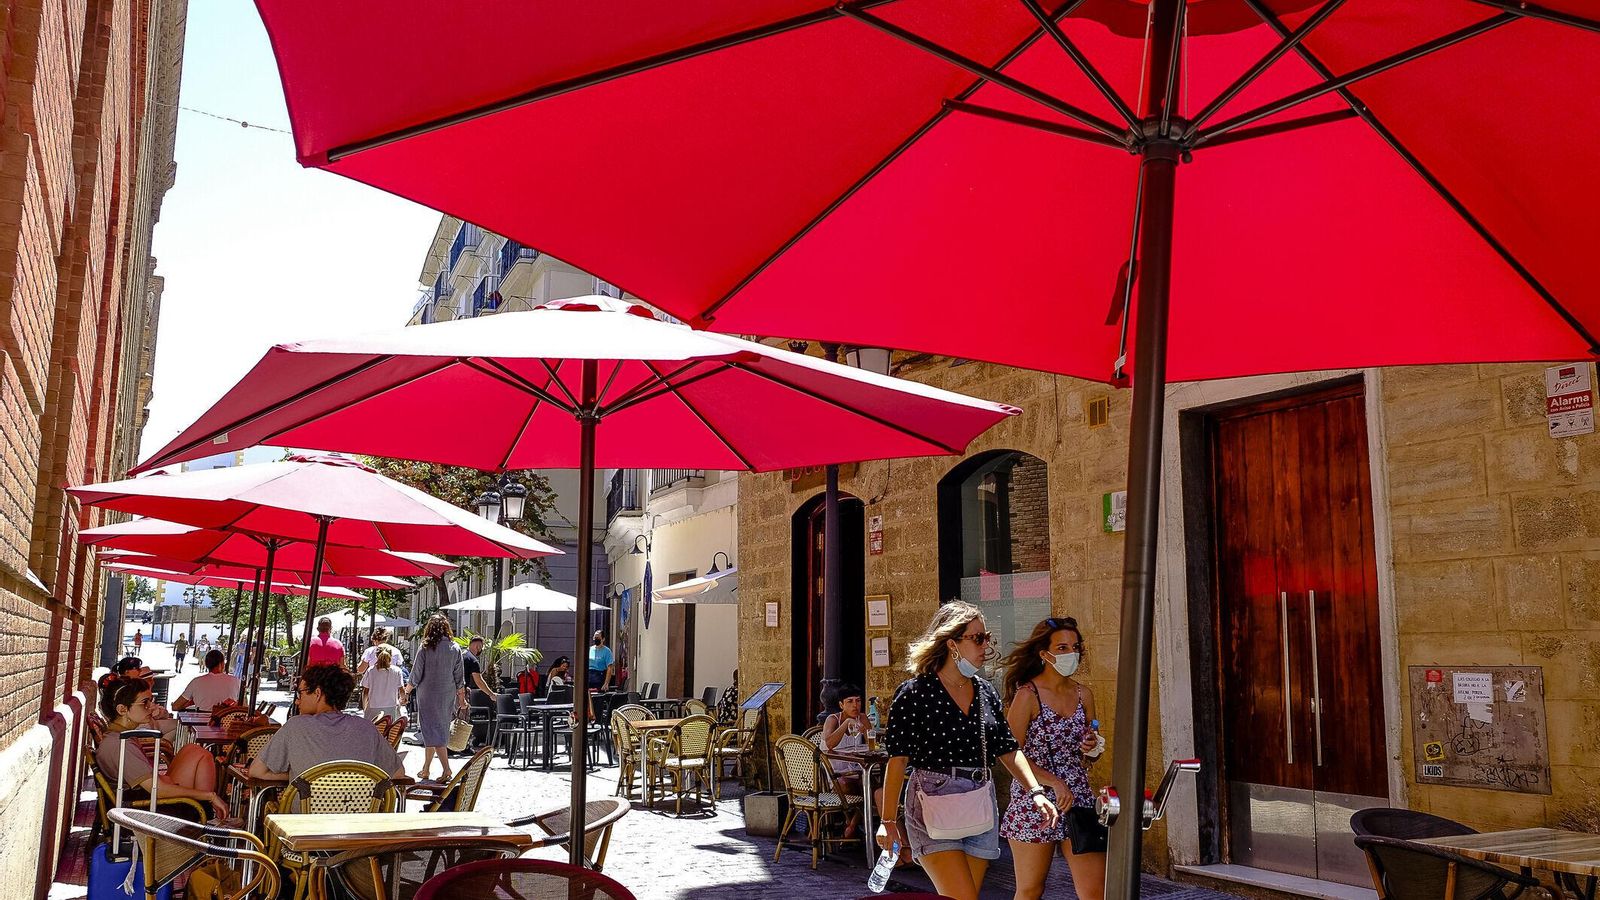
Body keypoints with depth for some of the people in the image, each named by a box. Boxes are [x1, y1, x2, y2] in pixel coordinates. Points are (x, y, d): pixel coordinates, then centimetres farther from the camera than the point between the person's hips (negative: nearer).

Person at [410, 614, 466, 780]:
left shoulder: (425, 648, -10)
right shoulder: (455, 648, 0)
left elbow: (416, 675, -5)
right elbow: (460, 678, 4)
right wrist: (461, 698, 13)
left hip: (428, 695, -4)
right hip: (448, 695, 4)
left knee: (432, 731, 0)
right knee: (435, 731, 15)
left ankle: (446, 769, -10)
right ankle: (426, 769, 24)